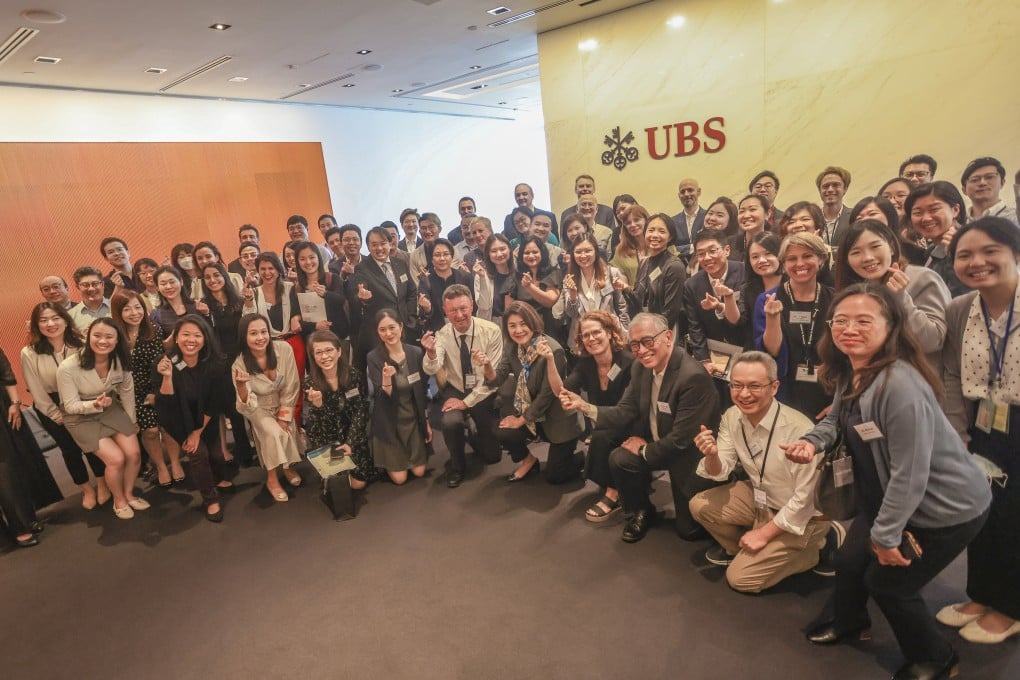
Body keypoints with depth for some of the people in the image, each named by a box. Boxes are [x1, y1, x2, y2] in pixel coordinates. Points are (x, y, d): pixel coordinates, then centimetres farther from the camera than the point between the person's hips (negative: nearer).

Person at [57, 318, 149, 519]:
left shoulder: (120, 360, -14)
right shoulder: (68, 367, -26)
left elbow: (127, 391, 0)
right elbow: (71, 406, -17)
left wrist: (131, 421, 6)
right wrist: (95, 404, -36)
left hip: (111, 409, 4)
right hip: (81, 417, -4)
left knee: (134, 453, -8)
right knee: (116, 458, -15)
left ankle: (129, 493, 20)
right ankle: (119, 500, 13)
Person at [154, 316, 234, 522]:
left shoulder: (215, 364, -22)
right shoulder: (163, 364, -25)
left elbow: (215, 403, -13)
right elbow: (166, 405, -27)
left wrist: (198, 432, -10)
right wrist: (167, 376, -42)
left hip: (206, 419, 2)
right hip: (179, 419, -2)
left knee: (215, 453, 0)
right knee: (198, 452, -17)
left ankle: (220, 479, 38)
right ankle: (211, 499, 6)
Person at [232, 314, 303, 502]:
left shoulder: (284, 349, -23)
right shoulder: (239, 364, -25)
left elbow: (291, 387, -13)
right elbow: (247, 405, -25)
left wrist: (284, 417, -11)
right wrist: (241, 384, -44)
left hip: (282, 406, 2)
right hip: (260, 409, -2)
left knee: (286, 431, -16)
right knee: (274, 433, -25)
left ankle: (287, 466, 17)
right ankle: (272, 479, -4)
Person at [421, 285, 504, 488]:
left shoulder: (491, 331, -19)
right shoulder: (442, 335, -12)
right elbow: (432, 370, -26)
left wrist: (467, 401, -20)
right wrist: (431, 353, -48)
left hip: (484, 394, 0)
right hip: (455, 391, 1)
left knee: (492, 454, 1)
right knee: (449, 422, -32)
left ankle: (476, 438, 39)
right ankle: (457, 465, -1)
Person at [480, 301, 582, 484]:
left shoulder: (553, 351, -27)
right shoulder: (511, 346, -7)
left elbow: (546, 395, -22)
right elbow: (497, 380, -7)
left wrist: (520, 420, -12)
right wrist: (488, 366, -29)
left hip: (558, 417, -5)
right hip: (530, 411, 5)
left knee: (554, 476, -1)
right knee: (502, 432, -19)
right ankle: (528, 460, 13)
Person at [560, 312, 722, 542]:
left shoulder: (693, 377, -32)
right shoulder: (641, 367, -8)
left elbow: (681, 440, -28)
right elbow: (625, 412, -6)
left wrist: (645, 450, -13)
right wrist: (583, 406, -19)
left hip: (691, 454, -6)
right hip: (658, 443, 6)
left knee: (688, 529, 2)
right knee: (619, 459, -17)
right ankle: (640, 512, 12)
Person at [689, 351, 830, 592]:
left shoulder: (799, 429, -32)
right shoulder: (731, 417, -11)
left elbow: (805, 498, -24)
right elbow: (720, 472, -5)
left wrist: (764, 533, -16)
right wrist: (711, 455, -28)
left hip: (801, 515, -6)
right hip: (759, 497, 6)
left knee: (740, 578, -9)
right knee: (700, 505, -10)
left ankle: (809, 550, 11)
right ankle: (737, 548, 17)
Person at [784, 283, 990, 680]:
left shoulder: (900, 385, -34)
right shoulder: (848, 372, -6)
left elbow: (910, 472, -30)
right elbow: (838, 418, 11)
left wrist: (886, 534, -19)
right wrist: (812, 442, -12)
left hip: (946, 508, -8)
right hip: (888, 497, 8)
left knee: (887, 582, 8)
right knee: (850, 560, 17)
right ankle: (847, 622, 49)